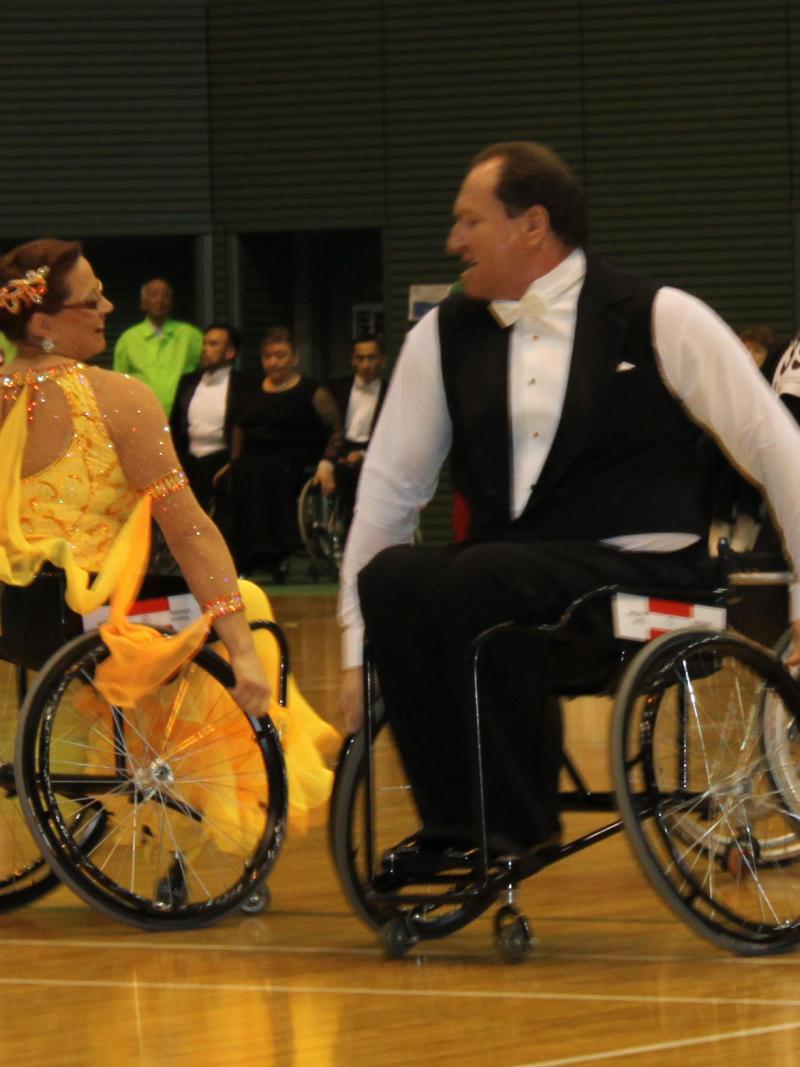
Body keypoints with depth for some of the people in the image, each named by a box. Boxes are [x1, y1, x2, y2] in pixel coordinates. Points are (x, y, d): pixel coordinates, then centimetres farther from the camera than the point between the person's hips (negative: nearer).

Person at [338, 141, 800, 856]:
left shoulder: (660, 320, -1)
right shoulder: (444, 337, 10)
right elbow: (391, 485, 11)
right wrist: (359, 650, 6)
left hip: (640, 578, -4)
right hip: (500, 572, 4)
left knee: (480, 579, -33)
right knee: (393, 577, -26)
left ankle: (518, 822, -19)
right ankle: (450, 824, -17)